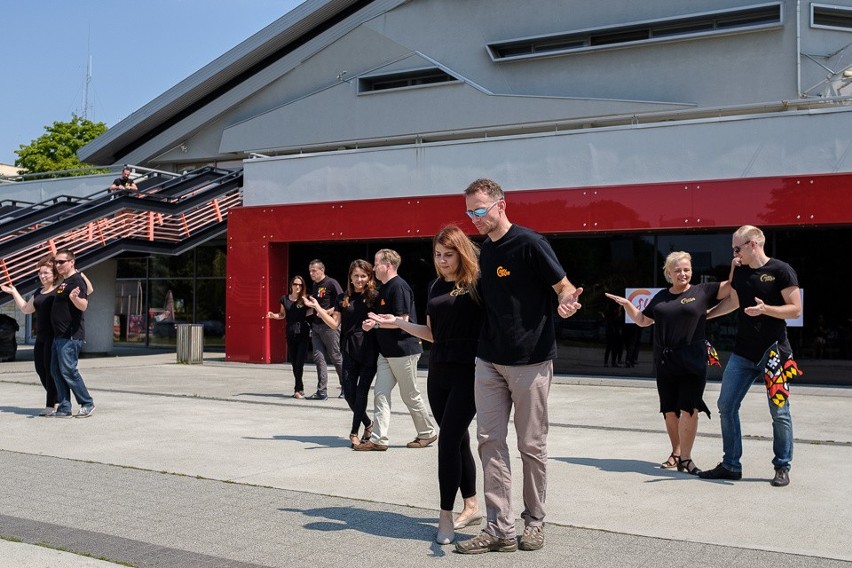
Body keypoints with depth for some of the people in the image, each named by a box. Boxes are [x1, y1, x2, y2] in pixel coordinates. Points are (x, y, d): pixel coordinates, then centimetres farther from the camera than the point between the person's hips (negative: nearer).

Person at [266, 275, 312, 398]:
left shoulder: (305, 299, -1)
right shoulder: (284, 299, 8)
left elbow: (310, 311, 6)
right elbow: (282, 315, 18)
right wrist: (273, 315, 0)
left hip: (303, 333, -3)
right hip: (290, 333, 3)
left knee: (299, 361, -9)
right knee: (294, 362, 7)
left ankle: (297, 389, -3)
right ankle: (300, 388, 19)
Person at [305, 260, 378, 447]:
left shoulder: (374, 297, 0)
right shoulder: (343, 299, 10)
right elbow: (334, 324, 6)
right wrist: (317, 307, 0)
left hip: (369, 352, -4)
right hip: (350, 351, 4)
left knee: (362, 392, -3)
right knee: (349, 393, 1)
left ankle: (354, 432, 9)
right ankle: (368, 424, 24)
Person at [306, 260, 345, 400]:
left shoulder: (331, 283, -8)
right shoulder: (313, 286, 15)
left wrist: (327, 312, -20)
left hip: (329, 325, -7)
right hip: (315, 326, 7)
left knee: (336, 357, 1)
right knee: (318, 357, 1)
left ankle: (346, 387, 17)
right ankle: (322, 391, 3)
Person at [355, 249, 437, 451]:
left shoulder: (399, 287, -16)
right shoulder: (385, 288, 15)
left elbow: (402, 319, -22)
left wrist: (376, 323, -22)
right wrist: (375, 323, 5)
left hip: (403, 350, -9)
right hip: (387, 351, 9)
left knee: (410, 395, 3)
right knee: (381, 394, 2)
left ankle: (427, 434, 19)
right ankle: (378, 439, 3)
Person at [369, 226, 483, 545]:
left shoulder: (476, 284, -7)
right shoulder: (436, 287, 13)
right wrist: (398, 323, 14)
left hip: (468, 372, -7)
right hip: (439, 372, 7)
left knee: (449, 440, -10)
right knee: (457, 440, 12)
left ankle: (446, 517, -2)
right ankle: (472, 507, 24)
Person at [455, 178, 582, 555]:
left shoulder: (529, 243, -11)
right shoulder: (483, 252, 10)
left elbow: (565, 288, -9)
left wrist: (565, 304, -31)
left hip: (530, 361, -6)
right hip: (489, 361, 6)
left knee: (531, 445, 4)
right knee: (490, 441, 2)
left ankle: (534, 521, 20)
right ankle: (500, 529, 7)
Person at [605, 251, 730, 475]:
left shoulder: (702, 292, 3)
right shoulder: (661, 297, 15)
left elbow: (731, 285, -2)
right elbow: (642, 320, 22)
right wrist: (627, 304, 10)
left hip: (692, 363, -4)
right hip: (665, 362, 4)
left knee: (688, 410, -7)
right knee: (670, 411, 10)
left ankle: (685, 458, 1)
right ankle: (675, 453, 24)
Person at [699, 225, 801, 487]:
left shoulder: (781, 270, -9)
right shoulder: (739, 271, 10)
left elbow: (795, 309, -12)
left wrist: (765, 309, -25)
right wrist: (704, 315, 27)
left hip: (774, 352, -6)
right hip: (743, 353, 6)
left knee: (779, 412, 0)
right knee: (726, 406, 4)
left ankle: (782, 468, 15)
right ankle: (731, 466, 13)